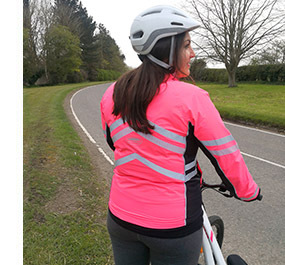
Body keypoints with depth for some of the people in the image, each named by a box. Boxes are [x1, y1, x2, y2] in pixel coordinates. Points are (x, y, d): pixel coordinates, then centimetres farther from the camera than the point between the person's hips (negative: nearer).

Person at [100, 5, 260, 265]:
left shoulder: (112, 94, -4)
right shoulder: (191, 98, -19)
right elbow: (226, 156, -11)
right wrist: (249, 191, 8)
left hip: (122, 217, 4)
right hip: (173, 225, -4)